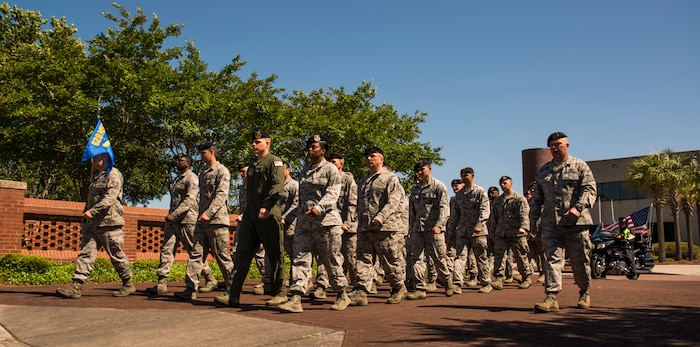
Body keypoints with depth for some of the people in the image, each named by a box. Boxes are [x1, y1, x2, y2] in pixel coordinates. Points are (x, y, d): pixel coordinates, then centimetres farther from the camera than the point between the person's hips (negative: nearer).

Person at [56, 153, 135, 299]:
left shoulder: (113, 175, -8)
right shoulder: (96, 177, 21)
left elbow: (110, 198, -20)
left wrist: (92, 211, -27)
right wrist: (84, 220, 23)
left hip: (109, 222, -9)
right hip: (92, 224, 9)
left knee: (116, 255, 1)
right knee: (85, 252, -1)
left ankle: (128, 285, 15)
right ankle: (76, 287, -3)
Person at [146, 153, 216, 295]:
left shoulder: (191, 178, -7)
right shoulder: (177, 179, 21)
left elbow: (190, 200, -19)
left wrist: (174, 214, -26)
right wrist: (170, 215, 20)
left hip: (187, 220, -8)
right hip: (173, 220, 9)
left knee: (194, 251, -1)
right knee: (166, 249, -1)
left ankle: (211, 280, 12)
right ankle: (161, 284, -2)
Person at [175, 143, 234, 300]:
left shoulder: (222, 171, -5)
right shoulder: (203, 174, 20)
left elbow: (221, 195, -17)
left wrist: (208, 213, -26)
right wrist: (201, 214, 18)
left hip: (217, 221, -8)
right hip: (202, 222, 8)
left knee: (222, 255, -2)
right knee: (196, 253, 0)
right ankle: (191, 289, 0)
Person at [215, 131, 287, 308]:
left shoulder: (274, 162, -3)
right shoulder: (253, 165, 22)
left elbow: (278, 186, -18)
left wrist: (266, 205, -28)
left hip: (268, 216, -8)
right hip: (250, 215, 8)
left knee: (275, 255, 1)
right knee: (242, 254, 2)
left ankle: (280, 294, 11)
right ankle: (233, 295, 3)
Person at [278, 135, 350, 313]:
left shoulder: (331, 169, -3)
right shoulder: (305, 170, 17)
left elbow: (332, 193, -15)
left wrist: (319, 207, -31)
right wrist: (301, 213, 17)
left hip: (326, 221, -6)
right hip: (304, 222, 6)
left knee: (332, 261, 4)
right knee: (300, 258, -5)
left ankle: (342, 295, 22)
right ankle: (296, 299, -7)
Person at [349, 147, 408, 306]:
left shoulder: (391, 178, -1)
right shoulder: (363, 181, 21)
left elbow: (393, 202, -14)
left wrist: (380, 217, -25)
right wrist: (360, 223, 15)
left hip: (386, 227, -6)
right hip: (364, 228, 6)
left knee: (391, 261, 4)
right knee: (363, 259, -2)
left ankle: (399, 288, 21)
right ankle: (360, 292, -4)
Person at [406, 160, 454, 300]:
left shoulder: (439, 186, 0)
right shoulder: (415, 189, 17)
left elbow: (444, 208, -9)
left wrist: (438, 225, -21)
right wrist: (411, 228, 13)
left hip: (433, 229, -5)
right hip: (417, 229, 5)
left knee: (439, 259, 4)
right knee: (416, 258, -4)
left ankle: (448, 282, 28)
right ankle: (420, 289, -1)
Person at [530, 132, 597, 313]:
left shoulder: (580, 166, 7)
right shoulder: (543, 171, 18)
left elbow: (589, 189, -5)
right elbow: (537, 198, 21)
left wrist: (578, 207, -21)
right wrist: (533, 219, 15)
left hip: (576, 222, -2)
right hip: (550, 223, 3)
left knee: (580, 260, 7)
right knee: (552, 258, -8)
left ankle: (584, 293, 28)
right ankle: (552, 297, -13)